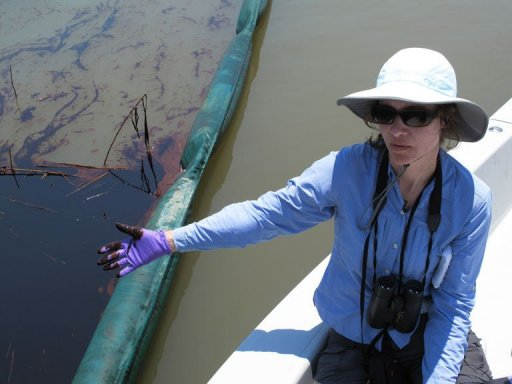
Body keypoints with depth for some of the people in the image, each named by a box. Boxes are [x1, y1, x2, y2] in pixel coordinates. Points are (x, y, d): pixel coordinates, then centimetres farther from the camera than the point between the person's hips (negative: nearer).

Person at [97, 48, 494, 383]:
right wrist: (167, 240, -18)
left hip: (430, 335, 1)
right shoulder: (347, 169, -22)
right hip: (353, 337, 0)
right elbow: (266, 214, -16)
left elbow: (453, 302, -13)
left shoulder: (471, 200, -18)